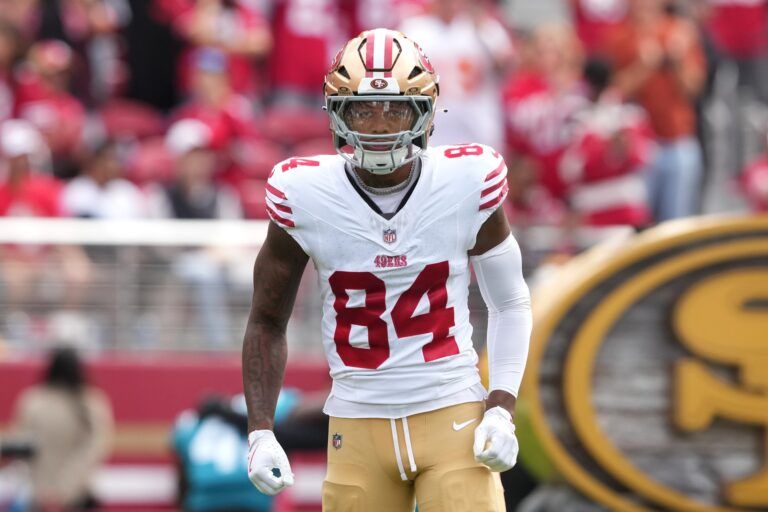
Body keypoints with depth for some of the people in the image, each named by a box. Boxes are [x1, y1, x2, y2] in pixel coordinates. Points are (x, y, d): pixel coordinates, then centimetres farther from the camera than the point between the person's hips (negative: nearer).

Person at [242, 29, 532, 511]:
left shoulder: (467, 185, -7)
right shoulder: (304, 196, -6)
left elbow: (510, 304, 7)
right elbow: (267, 320, 7)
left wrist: (502, 407, -5)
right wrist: (260, 431, -2)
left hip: (453, 417, -1)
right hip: (359, 429, 1)